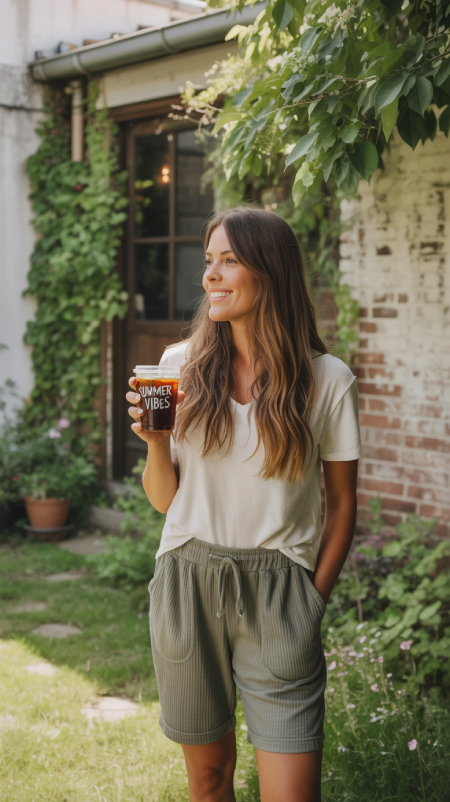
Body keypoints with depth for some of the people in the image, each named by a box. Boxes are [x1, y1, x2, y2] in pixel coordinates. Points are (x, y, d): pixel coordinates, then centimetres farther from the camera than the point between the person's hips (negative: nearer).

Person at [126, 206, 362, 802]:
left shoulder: (327, 380, -4)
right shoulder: (181, 365, 2)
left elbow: (342, 503, 4)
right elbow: (164, 499, 7)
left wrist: (313, 602, 0)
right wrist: (156, 440, -12)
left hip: (277, 592, -2)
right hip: (186, 582, 2)